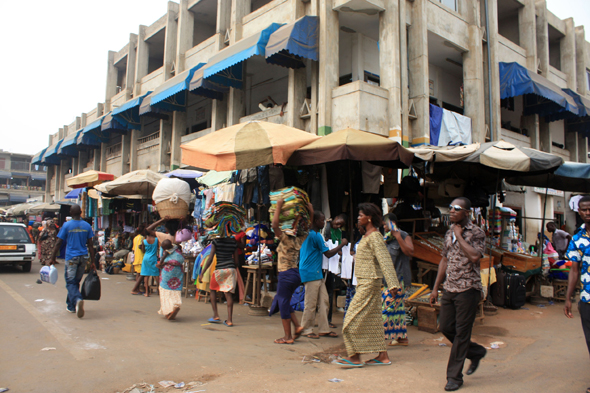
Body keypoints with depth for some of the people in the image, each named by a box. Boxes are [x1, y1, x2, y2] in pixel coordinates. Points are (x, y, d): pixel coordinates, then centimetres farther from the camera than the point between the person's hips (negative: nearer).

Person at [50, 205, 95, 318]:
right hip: (83, 258, 4)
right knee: (76, 281, 16)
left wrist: (53, 258, 4)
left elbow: (58, 243, -4)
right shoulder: (87, 226, 4)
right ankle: (70, 305, 27)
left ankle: (77, 300, -29)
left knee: (70, 282, -2)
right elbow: (90, 245, 5)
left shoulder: (66, 225, -4)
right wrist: (92, 262, 9)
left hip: (71, 258, -3)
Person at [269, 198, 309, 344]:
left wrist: (279, 207, -20)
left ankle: (288, 336, 9)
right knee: (284, 302, 21)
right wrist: (310, 211, 12)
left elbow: (274, 225, -25)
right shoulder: (299, 240, 3)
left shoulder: (286, 240, -15)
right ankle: (297, 326, 13)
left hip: (286, 274, -8)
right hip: (296, 273, 8)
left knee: (283, 303, 3)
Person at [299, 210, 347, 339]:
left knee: (323, 301, 10)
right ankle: (307, 330, 9)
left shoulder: (306, 233, 14)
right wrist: (342, 244, -3)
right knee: (311, 303, -1)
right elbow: (328, 254, -14)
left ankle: (324, 329, 14)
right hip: (311, 274, -10)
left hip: (317, 274, 10)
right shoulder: (316, 235, -16)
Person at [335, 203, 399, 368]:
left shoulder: (374, 236, -15)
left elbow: (385, 260, -22)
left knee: (354, 320, -5)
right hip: (364, 282, 10)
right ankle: (383, 356, 17)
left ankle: (355, 357, 2)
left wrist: (392, 284, -28)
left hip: (369, 283, -10)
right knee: (372, 320, 12)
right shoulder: (367, 235, 14)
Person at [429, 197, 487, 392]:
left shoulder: (476, 233, -9)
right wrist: (435, 288, 16)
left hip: (468, 289, -7)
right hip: (449, 289, 7)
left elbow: (474, 256, -27)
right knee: (446, 328, 10)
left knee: (461, 333, 0)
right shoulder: (449, 232, 11)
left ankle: (454, 376, 11)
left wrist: (459, 236, -17)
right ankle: (476, 351, 34)